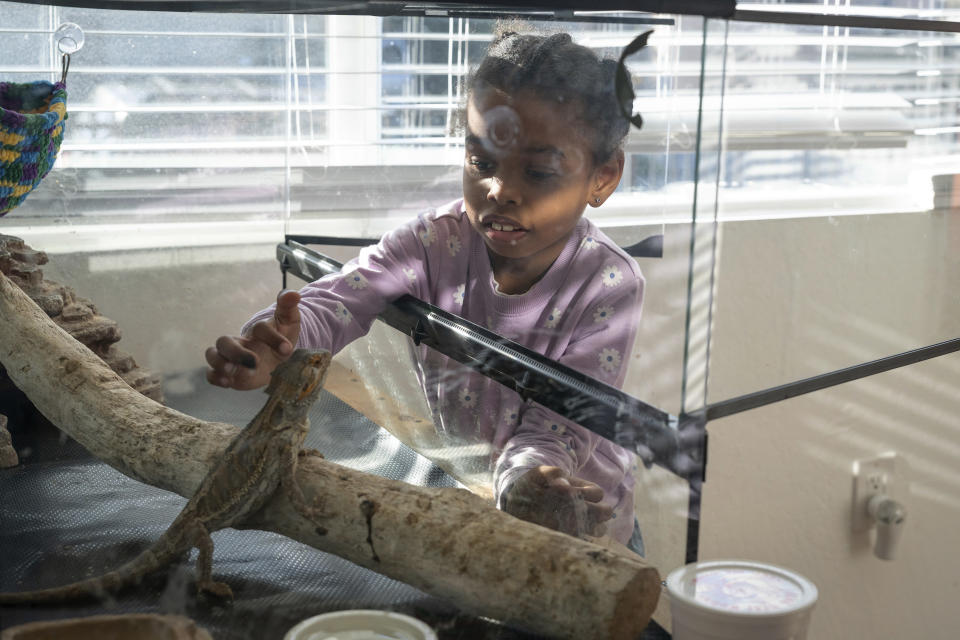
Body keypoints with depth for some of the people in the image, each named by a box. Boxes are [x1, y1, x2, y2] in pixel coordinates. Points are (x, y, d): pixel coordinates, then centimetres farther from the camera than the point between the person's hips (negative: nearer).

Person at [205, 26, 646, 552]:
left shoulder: (610, 285, -17)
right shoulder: (436, 243, -12)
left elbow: (557, 423, -23)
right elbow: (331, 304, -24)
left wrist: (526, 476, -47)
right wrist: (275, 346, -49)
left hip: (576, 519, -2)